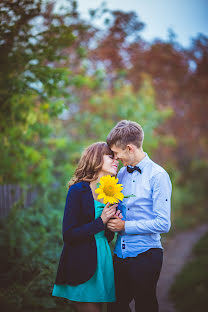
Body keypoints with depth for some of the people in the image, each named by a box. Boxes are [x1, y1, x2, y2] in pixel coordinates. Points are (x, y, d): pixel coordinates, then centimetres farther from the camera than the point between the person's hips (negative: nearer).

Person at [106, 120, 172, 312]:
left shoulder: (158, 175, -11)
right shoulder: (122, 174, 10)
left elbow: (163, 224, -16)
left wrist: (125, 226, -13)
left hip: (145, 256, -6)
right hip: (120, 254, 6)